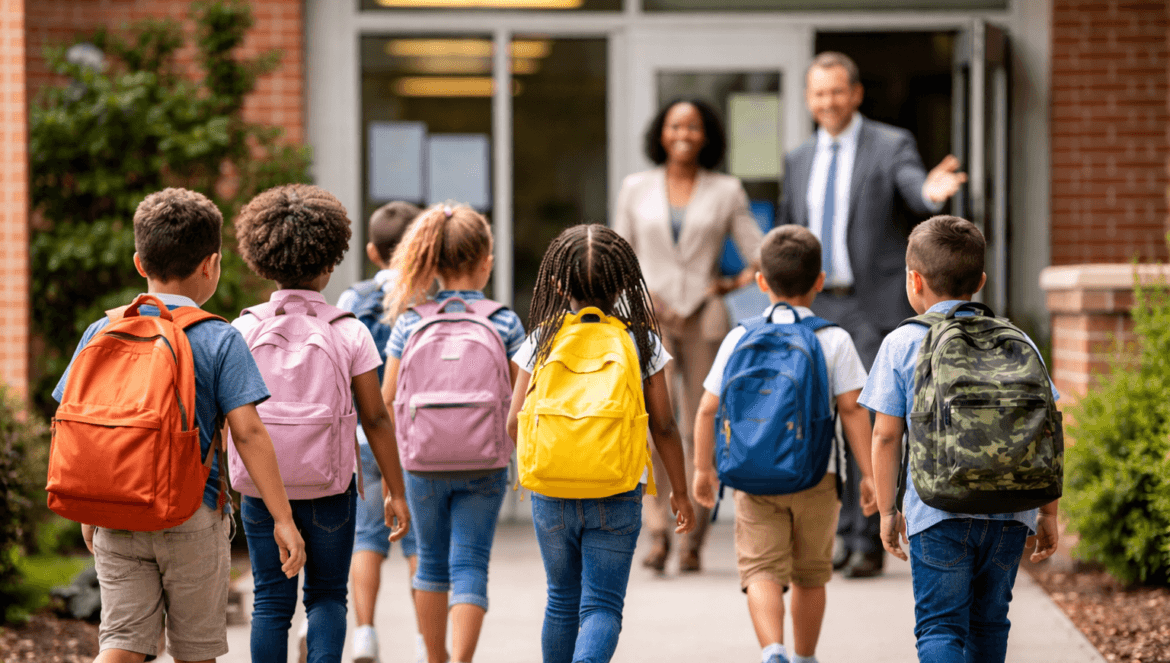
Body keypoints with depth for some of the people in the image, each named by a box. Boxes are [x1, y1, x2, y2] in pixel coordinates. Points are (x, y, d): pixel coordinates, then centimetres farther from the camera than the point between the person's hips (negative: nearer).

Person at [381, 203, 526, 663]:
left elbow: (387, 402, 0)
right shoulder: (504, 323, -5)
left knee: (433, 562, 17)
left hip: (423, 464, 2)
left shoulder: (410, 323, -2)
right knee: (470, 567, 0)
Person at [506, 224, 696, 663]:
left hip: (551, 491, 2)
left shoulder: (542, 342, -1)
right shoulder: (641, 342, -3)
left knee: (562, 601, 17)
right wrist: (680, 491, 11)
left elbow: (515, 423, 0)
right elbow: (664, 426, -1)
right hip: (618, 496, -2)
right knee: (602, 605, 0)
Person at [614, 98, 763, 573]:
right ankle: (658, 532, -17)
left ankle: (692, 542, 8)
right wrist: (640, 294, -3)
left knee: (700, 429, 0)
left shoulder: (726, 191, 7)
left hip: (705, 318, 0)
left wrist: (733, 284, -8)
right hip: (653, 318, 0)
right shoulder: (636, 188, 10)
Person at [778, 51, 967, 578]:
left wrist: (932, 192, -47)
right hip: (819, 309, 5)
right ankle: (845, 533, 19)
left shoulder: (891, 146, -3)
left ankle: (869, 543, -5)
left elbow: (915, 190, -23)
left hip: (874, 307, -5)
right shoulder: (799, 160, 13)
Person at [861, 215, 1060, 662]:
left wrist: (888, 510, 9)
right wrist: (1048, 512, 14)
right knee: (989, 623, 18)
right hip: (1010, 512, 3)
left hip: (937, 512, -3)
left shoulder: (903, 344, 0)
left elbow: (886, 435, -1)